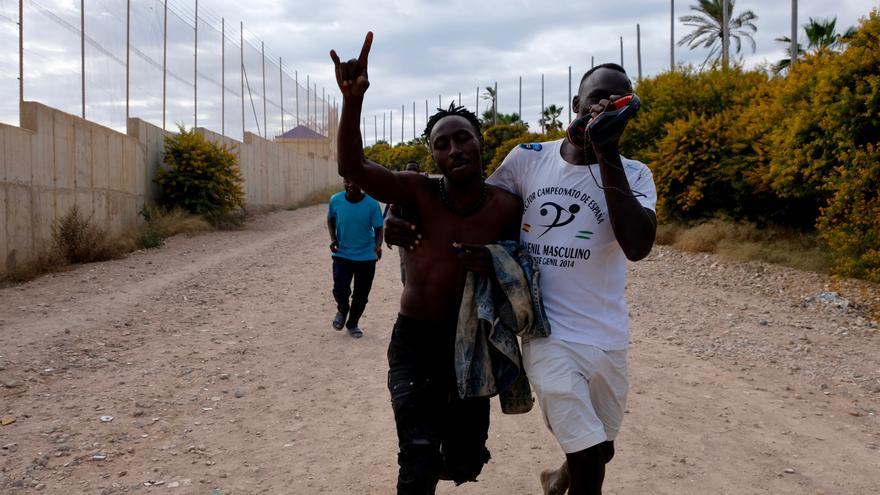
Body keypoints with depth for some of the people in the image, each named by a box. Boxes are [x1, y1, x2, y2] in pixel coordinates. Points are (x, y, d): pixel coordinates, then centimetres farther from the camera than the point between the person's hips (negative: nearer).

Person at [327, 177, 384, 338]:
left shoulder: (372, 204, -17)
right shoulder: (335, 200, -11)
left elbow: (378, 229, -9)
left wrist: (378, 246, -28)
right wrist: (333, 238, -7)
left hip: (366, 257, -1)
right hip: (342, 254, 1)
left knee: (361, 295, 7)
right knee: (340, 290, -11)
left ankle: (352, 324, 33)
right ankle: (342, 310, 24)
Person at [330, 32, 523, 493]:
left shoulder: (507, 207, -10)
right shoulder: (418, 192, -13)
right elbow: (352, 167, -27)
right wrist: (352, 100, -43)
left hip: (472, 344, 2)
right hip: (415, 343, -2)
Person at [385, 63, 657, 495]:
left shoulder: (634, 176, -4)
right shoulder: (527, 159, -3)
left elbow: (638, 246, -23)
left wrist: (607, 154, -26)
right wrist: (406, 221, -8)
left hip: (609, 339, 3)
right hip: (549, 335, -2)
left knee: (596, 453, 21)